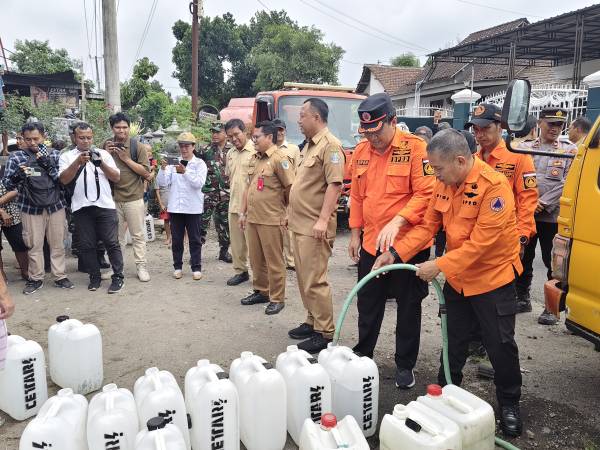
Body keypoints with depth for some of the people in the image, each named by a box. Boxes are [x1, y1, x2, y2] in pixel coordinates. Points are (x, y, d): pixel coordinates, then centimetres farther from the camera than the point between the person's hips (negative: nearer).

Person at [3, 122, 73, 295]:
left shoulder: (54, 154, 3)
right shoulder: (16, 157, 0)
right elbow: (7, 184, -4)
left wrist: (48, 164, -17)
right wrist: (18, 175, -26)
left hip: (56, 206, 1)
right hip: (31, 209, -1)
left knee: (58, 244, 7)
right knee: (34, 245, 7)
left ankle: (60, 276, 18)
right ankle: (35, 278, 20)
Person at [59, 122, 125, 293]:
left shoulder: (103, 153, 11)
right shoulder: (67, 156, 9)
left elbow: (116, 177, 5)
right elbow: (64, 179, -6)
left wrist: (101, 164, -10)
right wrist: (78, 162, -17)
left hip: (105, 205, -1)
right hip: (81, 208, 1)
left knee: (111, 242, 0)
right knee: (87, 245, 7)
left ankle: (118, 276, 7)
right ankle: (94, 277, 19)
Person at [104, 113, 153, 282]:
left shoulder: (138, 146, -5)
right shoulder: (107, 145, 5)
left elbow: (146, 172, -8)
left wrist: (126, 159, -15)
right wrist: (106, 154, -7)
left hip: (134, 198, -3)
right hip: (113, 198, 3)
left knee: (138, 235, 4)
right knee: (116, 236, 13)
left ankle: (141, 267, 13)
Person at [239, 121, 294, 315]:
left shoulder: (279, 159, -12)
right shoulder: (254, 158, 14)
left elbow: (291, 189, -13)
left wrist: (287, 213, -4)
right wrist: (244, 212, 17)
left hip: (271, 220, -8)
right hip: (252, 218, 8)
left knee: (274, 261, 2)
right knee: (256, 259, 16)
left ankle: (277, 299, 13)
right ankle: (261, 291, 31)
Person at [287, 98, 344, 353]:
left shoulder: (330, 145, -12)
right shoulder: (309, 145, 19)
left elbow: (334, 184, -21)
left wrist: (323, 219, -26)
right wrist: (292, 213, 24)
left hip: (314, 227, -10)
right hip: (300, 224, 10)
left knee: (315, 281, -7)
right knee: (304, 279, 16)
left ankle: (325, 333, 3)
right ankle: (312, 322, 28)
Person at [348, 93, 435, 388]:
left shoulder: (416, 148, -13)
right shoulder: (361, 151, 5)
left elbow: (426, 193, -19)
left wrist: (397, 222, -29)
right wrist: (355, 233, 11)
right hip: (370, 244, 5)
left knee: (408, 307, 11)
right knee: (368, 305, 16)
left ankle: (405, 366, 27)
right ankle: (362, 357, 34)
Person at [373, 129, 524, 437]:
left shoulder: (494, 186, -25)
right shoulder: (444, 183, -4)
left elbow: (481, 242, -27)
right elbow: (428, 225, -1)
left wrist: (439, 266, -26)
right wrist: (395, 253, -11)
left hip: (492, 277, -6)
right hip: (457, 277, 6)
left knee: (501, 345, 7)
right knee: (454, 342, 18)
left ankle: (509, 404, 29)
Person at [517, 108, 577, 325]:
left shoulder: (570, 150, 2)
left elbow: (566, 183, -7)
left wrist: (543, 203, -15)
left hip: (553, 216, -3)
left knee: (554, 263, 3)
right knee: (523, 258, 12)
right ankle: (523, 298, 28)